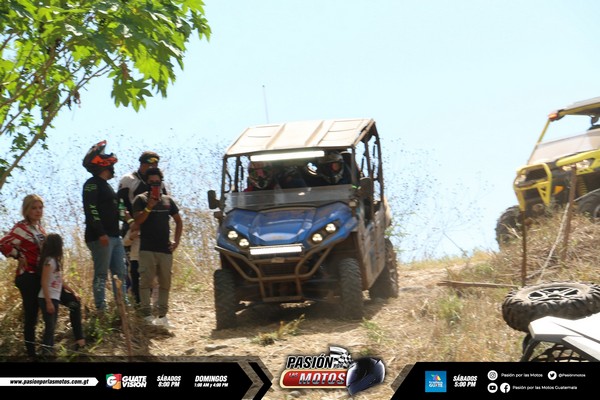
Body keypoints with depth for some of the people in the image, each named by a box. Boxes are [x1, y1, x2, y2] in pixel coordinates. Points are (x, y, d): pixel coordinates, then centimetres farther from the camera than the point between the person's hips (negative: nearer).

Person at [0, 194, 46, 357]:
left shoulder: (39, 228, 12)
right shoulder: (21, 228, -14)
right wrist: (19, 256, -15)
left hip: (39, 276, 8)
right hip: (28, 276, -8)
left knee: (33, 315, 15)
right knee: (30, 315, -7)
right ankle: (31, 352, -4)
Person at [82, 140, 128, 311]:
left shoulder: (106, 186, 23)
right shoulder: (92, 184, -7)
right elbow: (90, 209, -18)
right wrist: (101, 233, -25)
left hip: (114, 236, 10)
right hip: (100, 237, -10)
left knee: (121, 274, 7)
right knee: (101, 274, -8)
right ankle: (101, 309, -7)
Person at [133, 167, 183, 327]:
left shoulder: (168, 200, 13)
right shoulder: (141, 199, 1)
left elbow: (178, 221, 20)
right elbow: (137, 221, -11)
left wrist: (176, 241, 9)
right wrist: (149, 207, -22)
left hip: (165, 249, 4)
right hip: (147, 249, -4)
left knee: (165, 283, 6)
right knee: (145, 281, -8)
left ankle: (162, 315, 12)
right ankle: (146, 314, -7)